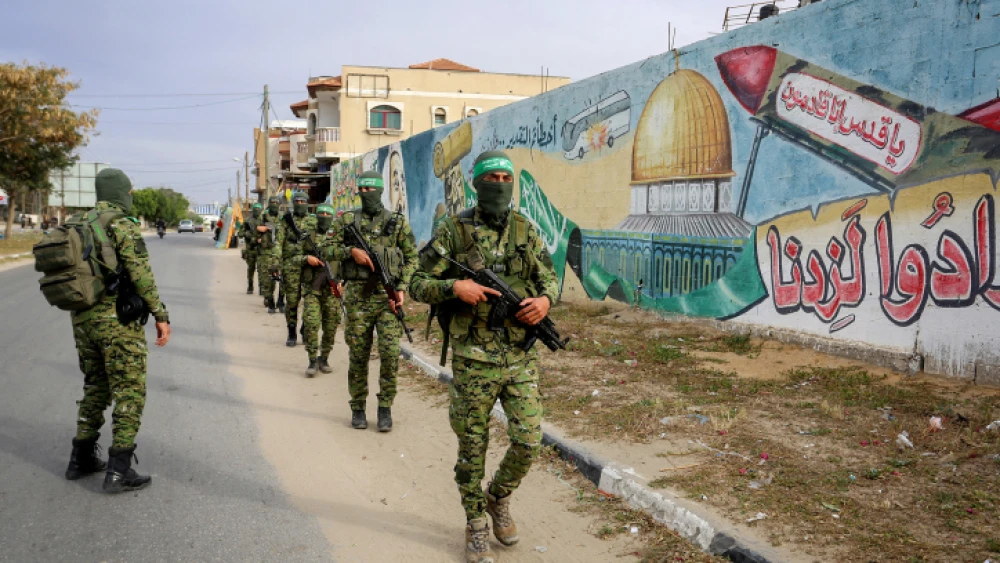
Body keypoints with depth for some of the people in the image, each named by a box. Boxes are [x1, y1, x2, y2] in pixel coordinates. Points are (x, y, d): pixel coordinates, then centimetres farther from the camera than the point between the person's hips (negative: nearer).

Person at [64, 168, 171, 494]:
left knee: (95, 388, 20)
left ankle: (81, 459, 26)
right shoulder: (124, 226, -12)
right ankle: (119, 471, -2)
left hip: (83, 319, 8)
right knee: (129, 393, -1)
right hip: (118, 321, -8)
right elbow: (141, 277, -18)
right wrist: (161, 316, -14)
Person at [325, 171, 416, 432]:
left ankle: (385, 408, 7)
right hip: (358, 295, 1)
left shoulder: (398, 222, 4)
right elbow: (331, 250, 11)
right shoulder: (347, 220, 9)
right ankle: (358, 408, 21)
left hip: (388, 295, -1)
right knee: (358, 354, 6)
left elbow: (411, 257, 6)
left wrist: (402, 288, -5)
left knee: (390, 352, -8)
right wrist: (351, 251, -9)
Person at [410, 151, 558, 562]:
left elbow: (549, 277, 12)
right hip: (475, 359, -3)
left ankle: (499, 498, 33)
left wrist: (545, 300, -11)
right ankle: (476, 525, 28)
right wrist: (455, 286, -21)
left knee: (528, 442, 3)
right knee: (472, 447, 8)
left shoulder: (525, 230, 5)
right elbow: (419, 285, -2)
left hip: (521, 358, 3)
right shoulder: (453, 231, -4)